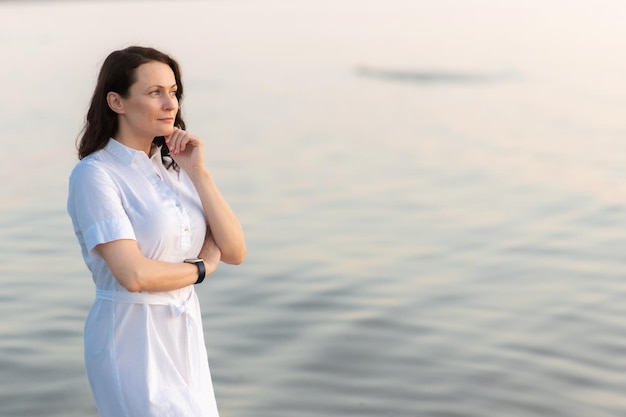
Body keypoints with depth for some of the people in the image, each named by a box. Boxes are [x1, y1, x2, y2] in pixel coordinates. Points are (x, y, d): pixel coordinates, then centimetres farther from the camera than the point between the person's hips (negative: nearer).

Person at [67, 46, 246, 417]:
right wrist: (201, 268, -5)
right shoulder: (94, 173, -12)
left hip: (184, 334, 7)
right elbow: (133, 273, -22)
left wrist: (199, 172, -7)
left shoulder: (173, 167, 8)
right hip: (131, 340, -7)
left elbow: (234, 252, 1)